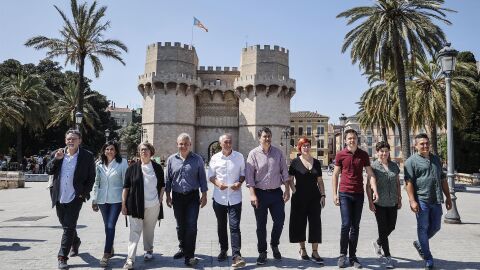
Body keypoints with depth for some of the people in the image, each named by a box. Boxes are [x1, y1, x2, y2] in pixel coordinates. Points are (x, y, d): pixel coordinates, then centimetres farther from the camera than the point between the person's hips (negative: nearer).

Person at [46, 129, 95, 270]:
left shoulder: (87, 156, -6)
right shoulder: (57, 154, 5)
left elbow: (91, 177, -2)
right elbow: (49, 171, 2)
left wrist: (84, 193, -9)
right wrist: (56, 159, -14)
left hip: (75, 197, -5)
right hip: (59, 197, 5)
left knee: (69, 227, -7)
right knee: (66, 225, 20)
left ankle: (62, 257, 0)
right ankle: (75, 242, 45)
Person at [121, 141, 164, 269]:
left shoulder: (157, 168, 3)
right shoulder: (132, 168, 1)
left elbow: (162, 186, 10)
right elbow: (126, 187, 2)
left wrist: (160, 200, 3)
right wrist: (123, 204, -1)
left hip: (153, 206, 1)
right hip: (136, 205, -1)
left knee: (149, 230, 14)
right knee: (134, 231, -3)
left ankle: (148, 251, 34)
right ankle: (130, 259, -2)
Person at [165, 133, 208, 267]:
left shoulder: (197, 159, -1)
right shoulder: (171, 159, 4)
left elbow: (202, 178, 2)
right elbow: (168, 179, 9)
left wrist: (204, 195, -2)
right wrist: (168, 195, 7)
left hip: (192, 197, -2)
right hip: (177, 197, 3)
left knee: (191, 226, -7)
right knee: (180, 225, 14)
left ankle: (189, 255, 0)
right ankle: (183, 249, 32)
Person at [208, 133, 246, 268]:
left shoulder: (239, 157, 0)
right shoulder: (215, 158, 1)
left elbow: (243, 173, 7)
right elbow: (211, 175, 6)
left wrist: (239, 183, -13)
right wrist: (217, 183, -14)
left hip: (235, 197, -2)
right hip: (219, 197, 2)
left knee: (234, 227, -8)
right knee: (221, 226, 15)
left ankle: (236, 256, -7)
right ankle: (223, 250, 32)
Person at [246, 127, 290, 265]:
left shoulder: (278, 152, 4)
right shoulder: (253, 154, -4)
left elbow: (284, 172, 7)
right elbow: (249, 175, -7)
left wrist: (287, 190, 2)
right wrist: (252, 194, -13)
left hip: (276, 192, 2)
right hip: (260, 193, -2)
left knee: (279, 221, 5)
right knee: (261, 225, 7)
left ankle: (274, 245, 31)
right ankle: (262, 252, 21)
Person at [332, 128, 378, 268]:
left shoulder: (363, 155, 5)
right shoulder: (340, 155, 0)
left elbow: (370, 174, 4)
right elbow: (335, 175, 3)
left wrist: (375, 191, -8)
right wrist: (335, 194, -3)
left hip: (359, 194, 2)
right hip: (345, 194, -2)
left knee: (355, 227, 8)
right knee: (346, 225, -8)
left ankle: (352, 256, 18)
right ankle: (342, 255, 9)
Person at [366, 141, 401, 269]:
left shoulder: (394, 166, 9)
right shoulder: (373, 166, -5)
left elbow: (398, 183, 15)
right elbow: (368, 185, -6)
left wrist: (399, 199, 10)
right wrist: (370, 202, -11)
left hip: (392, 202, 5)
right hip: (379, 203, -5)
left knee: (391, 226, 10)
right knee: (383, 228, 0)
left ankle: (377, 243, 38)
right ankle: (387, 257, 9)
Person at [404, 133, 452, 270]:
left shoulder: (436, 159, 15)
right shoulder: (411, 161, -4)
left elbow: (443, 179, 19)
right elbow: (409, 182, -11)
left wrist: (448, 197, 15)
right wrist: (412, 201, -18)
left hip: (436, 200, 6)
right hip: (422, 200, -6)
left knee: (435, 227, 12)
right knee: (423, 228, 3)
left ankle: (419, 244, 36)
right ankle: (428, 259, 14)